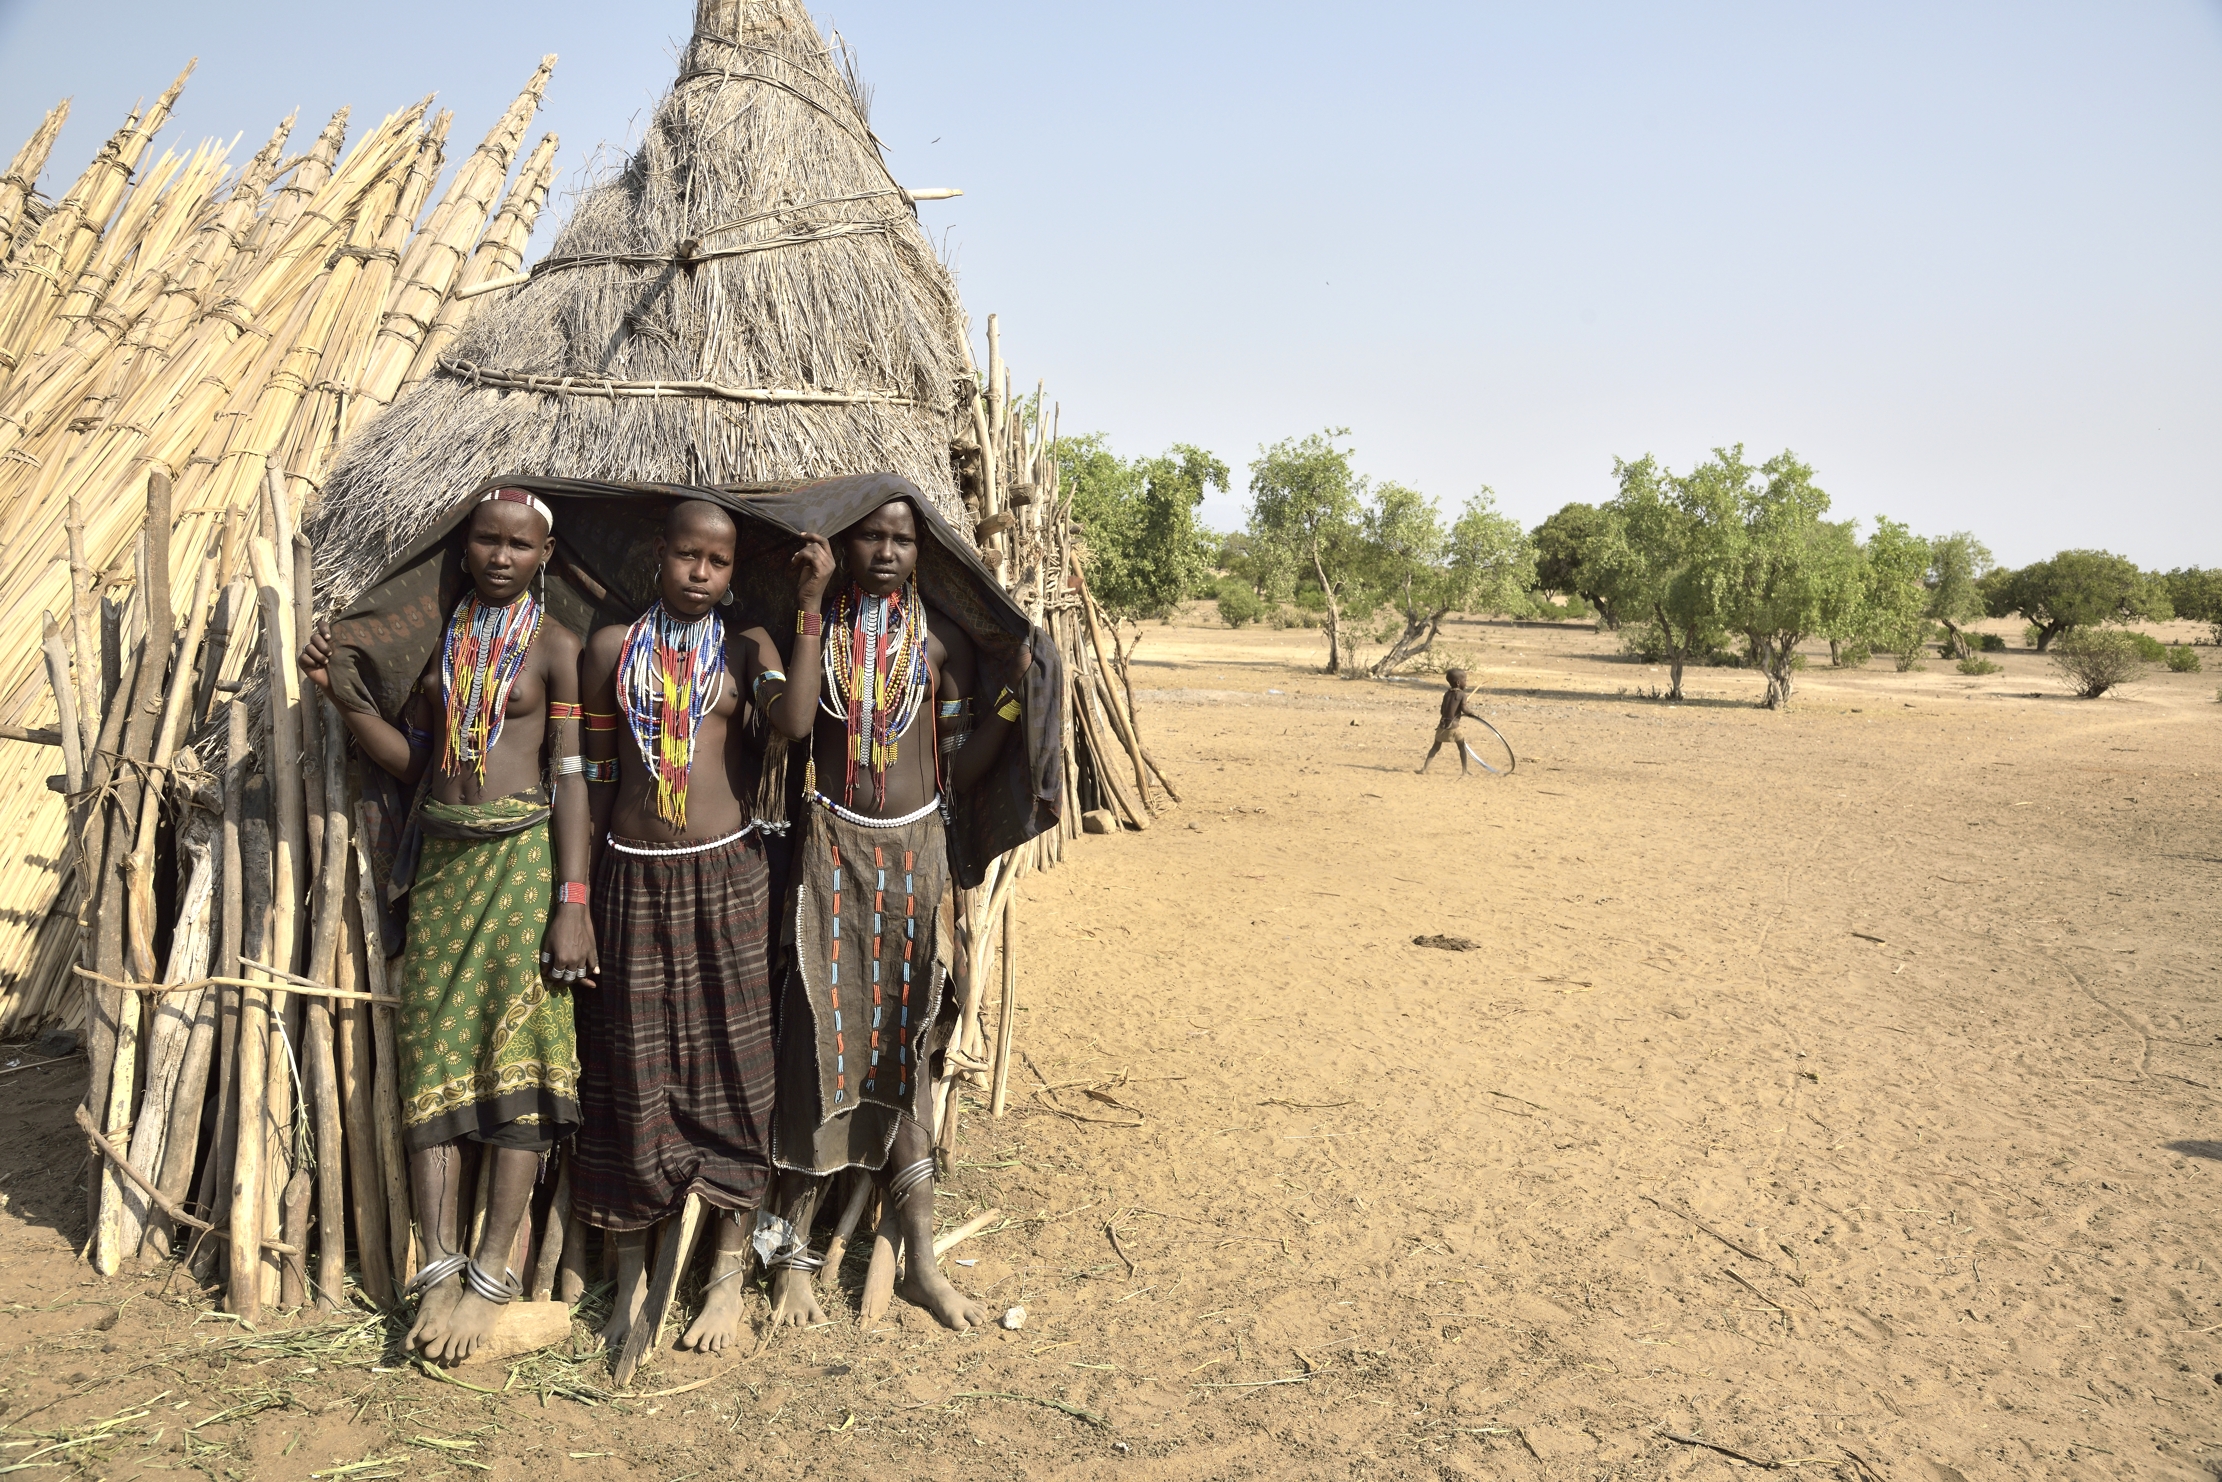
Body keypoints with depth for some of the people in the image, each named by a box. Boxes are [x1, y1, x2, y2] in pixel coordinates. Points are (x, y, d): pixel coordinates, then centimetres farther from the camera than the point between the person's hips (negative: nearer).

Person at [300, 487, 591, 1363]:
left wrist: (572, 903, -14)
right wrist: (339, 693, -3)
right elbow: (409, 759, 13)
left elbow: (573, 778, -7)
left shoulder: (554, 646, -2)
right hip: (442, 857, 5)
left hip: (523, 856, -5)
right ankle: (440, 1266, 9)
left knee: (517, 1057, -3)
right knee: (434, 1055, 3)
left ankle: (492, 1274, 4)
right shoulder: (440, 634, 13)